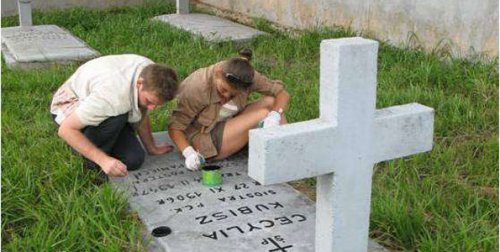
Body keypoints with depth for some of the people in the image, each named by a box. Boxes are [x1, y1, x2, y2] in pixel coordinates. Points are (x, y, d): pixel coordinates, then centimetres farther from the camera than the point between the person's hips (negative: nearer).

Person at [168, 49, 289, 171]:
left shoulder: (247, 76, -16)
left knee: (270, 101, -16)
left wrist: (274, 115, -33)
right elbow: (175, 127, -22)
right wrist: (189, 153, -39)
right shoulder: (197, 87, -27)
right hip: (204, 141, -6)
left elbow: (282, 93, -12)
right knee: (263, 114, -23)